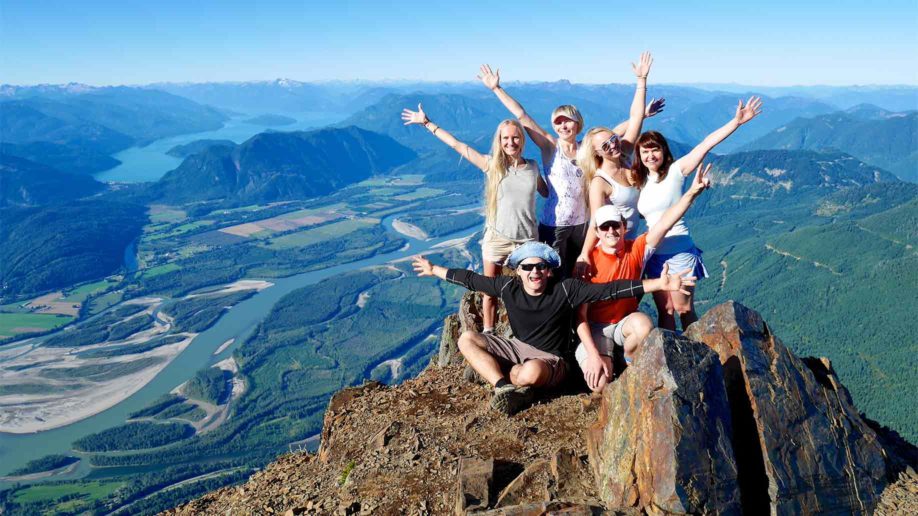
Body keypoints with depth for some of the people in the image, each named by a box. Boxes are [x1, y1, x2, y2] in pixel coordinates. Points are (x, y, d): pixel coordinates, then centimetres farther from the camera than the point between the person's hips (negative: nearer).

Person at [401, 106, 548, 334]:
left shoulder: (532, 167, 2)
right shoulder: (491, 164, -4)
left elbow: (547, 193, 20)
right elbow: (456, 145, -2)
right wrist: (427, 123, 0)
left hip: (527, 239, 1)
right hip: (497, 238, -1)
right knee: (490, 292, 9)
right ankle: (488, 334, 25)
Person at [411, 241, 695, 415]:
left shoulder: (565, 290, -18)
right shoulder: (508, 287, -8)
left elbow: (610, 289, -24)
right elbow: (471, 279, 5)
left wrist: (659, 284, -30)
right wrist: (435, 270, 14)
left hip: (550, 358, -5)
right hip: (516, 347, 5)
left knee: (531, 372, -41)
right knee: (466, 339, -12)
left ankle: (505, 378, -5)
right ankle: (507, 387, -24)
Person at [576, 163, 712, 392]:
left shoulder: (636, 249, -7)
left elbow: (664, 224, -21)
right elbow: (580, 315, -15)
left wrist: (692, 193, -36)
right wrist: (594, 355, -25)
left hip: (625, 322, 3)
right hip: (595, 328, -3)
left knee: (644, 325, -34)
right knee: (600, 384, -25)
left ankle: (630, 363, -2)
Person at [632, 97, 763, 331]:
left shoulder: (675, 171, -6)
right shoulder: (639, 180, 9)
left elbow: (706, 144, -14)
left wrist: (737, 121, -21)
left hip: (679, 252, -5)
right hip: (654, 254, 5)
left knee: (684, 310, 3)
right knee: (665, 311, 10)